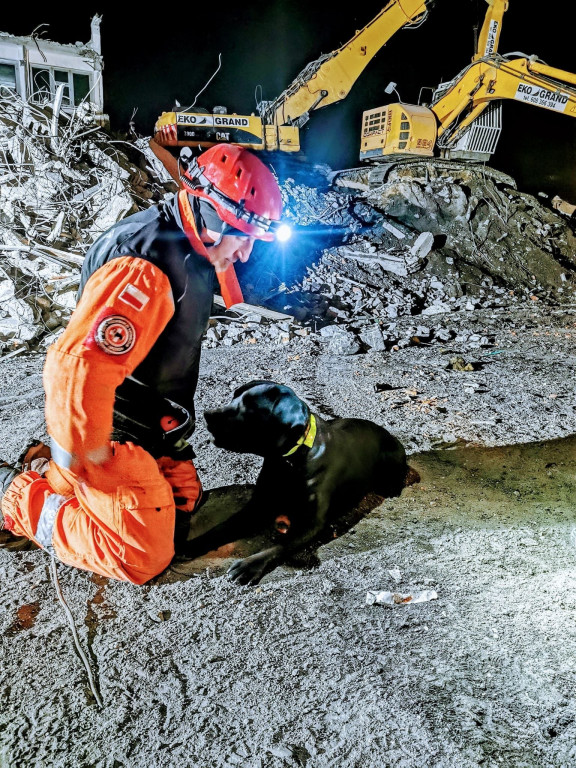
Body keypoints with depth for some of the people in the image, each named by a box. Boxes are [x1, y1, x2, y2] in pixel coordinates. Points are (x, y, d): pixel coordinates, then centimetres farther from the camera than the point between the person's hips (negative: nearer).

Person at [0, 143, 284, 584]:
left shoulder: (191, 253, 2)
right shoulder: (146, 267, -31)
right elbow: (77, 370, -35)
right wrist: (82, 462, -25)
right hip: (119, 432, -10)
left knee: (182, 510, 20)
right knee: (143, 557, -3)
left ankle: (47, 467, 23)